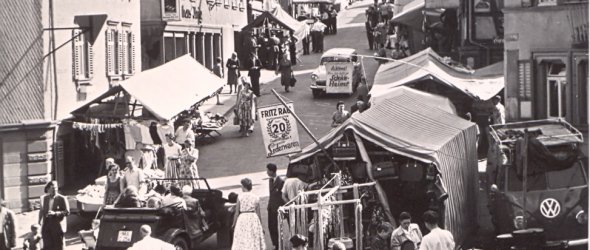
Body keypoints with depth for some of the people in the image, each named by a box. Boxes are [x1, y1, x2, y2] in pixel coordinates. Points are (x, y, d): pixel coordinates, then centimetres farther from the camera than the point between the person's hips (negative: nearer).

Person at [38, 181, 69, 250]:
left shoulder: (62, 199, -6)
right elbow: (41, 211, 17)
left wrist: (55, 213, -20)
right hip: (46, 226, 3)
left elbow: (67, 212, -9)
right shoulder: (43, 198, 8)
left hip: (57, 227, -3)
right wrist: (39, 221, 12)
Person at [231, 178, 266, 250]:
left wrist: (234, 224, 8)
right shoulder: (256, 198, 3)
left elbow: (237, 212, -3)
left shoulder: (240, 197, -4)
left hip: (243, 218, -2)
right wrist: (261, 226, 15)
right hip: (254, 219, 2)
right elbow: (258, 214, 6)